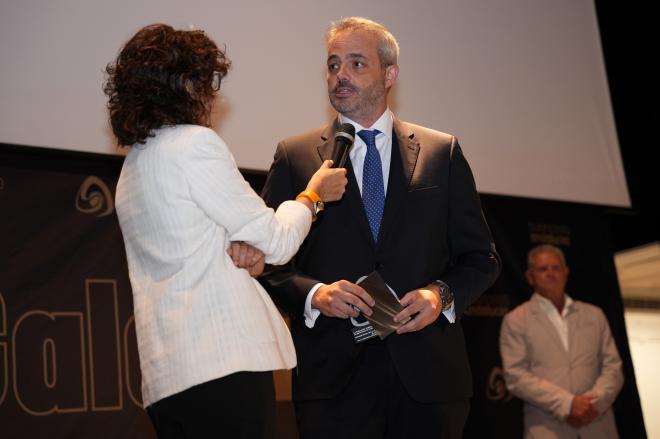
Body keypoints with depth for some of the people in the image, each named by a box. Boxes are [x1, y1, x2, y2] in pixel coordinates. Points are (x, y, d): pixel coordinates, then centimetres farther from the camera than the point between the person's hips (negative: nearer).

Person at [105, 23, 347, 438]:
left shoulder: (135, 162, 18)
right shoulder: (195, 143, -7)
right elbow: (278, 241, -3)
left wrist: (244, 251, 3)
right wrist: (314, 192, 15)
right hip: (224, 361, -9)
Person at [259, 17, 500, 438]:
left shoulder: (443, 152, 9)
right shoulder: (295, 157, 7)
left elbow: (481, 257, 9)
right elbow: (268, 261, 4)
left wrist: (443, 294, -9)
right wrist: (313, 294, -14)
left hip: (428, 373, 1)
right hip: (334, 376, -1)